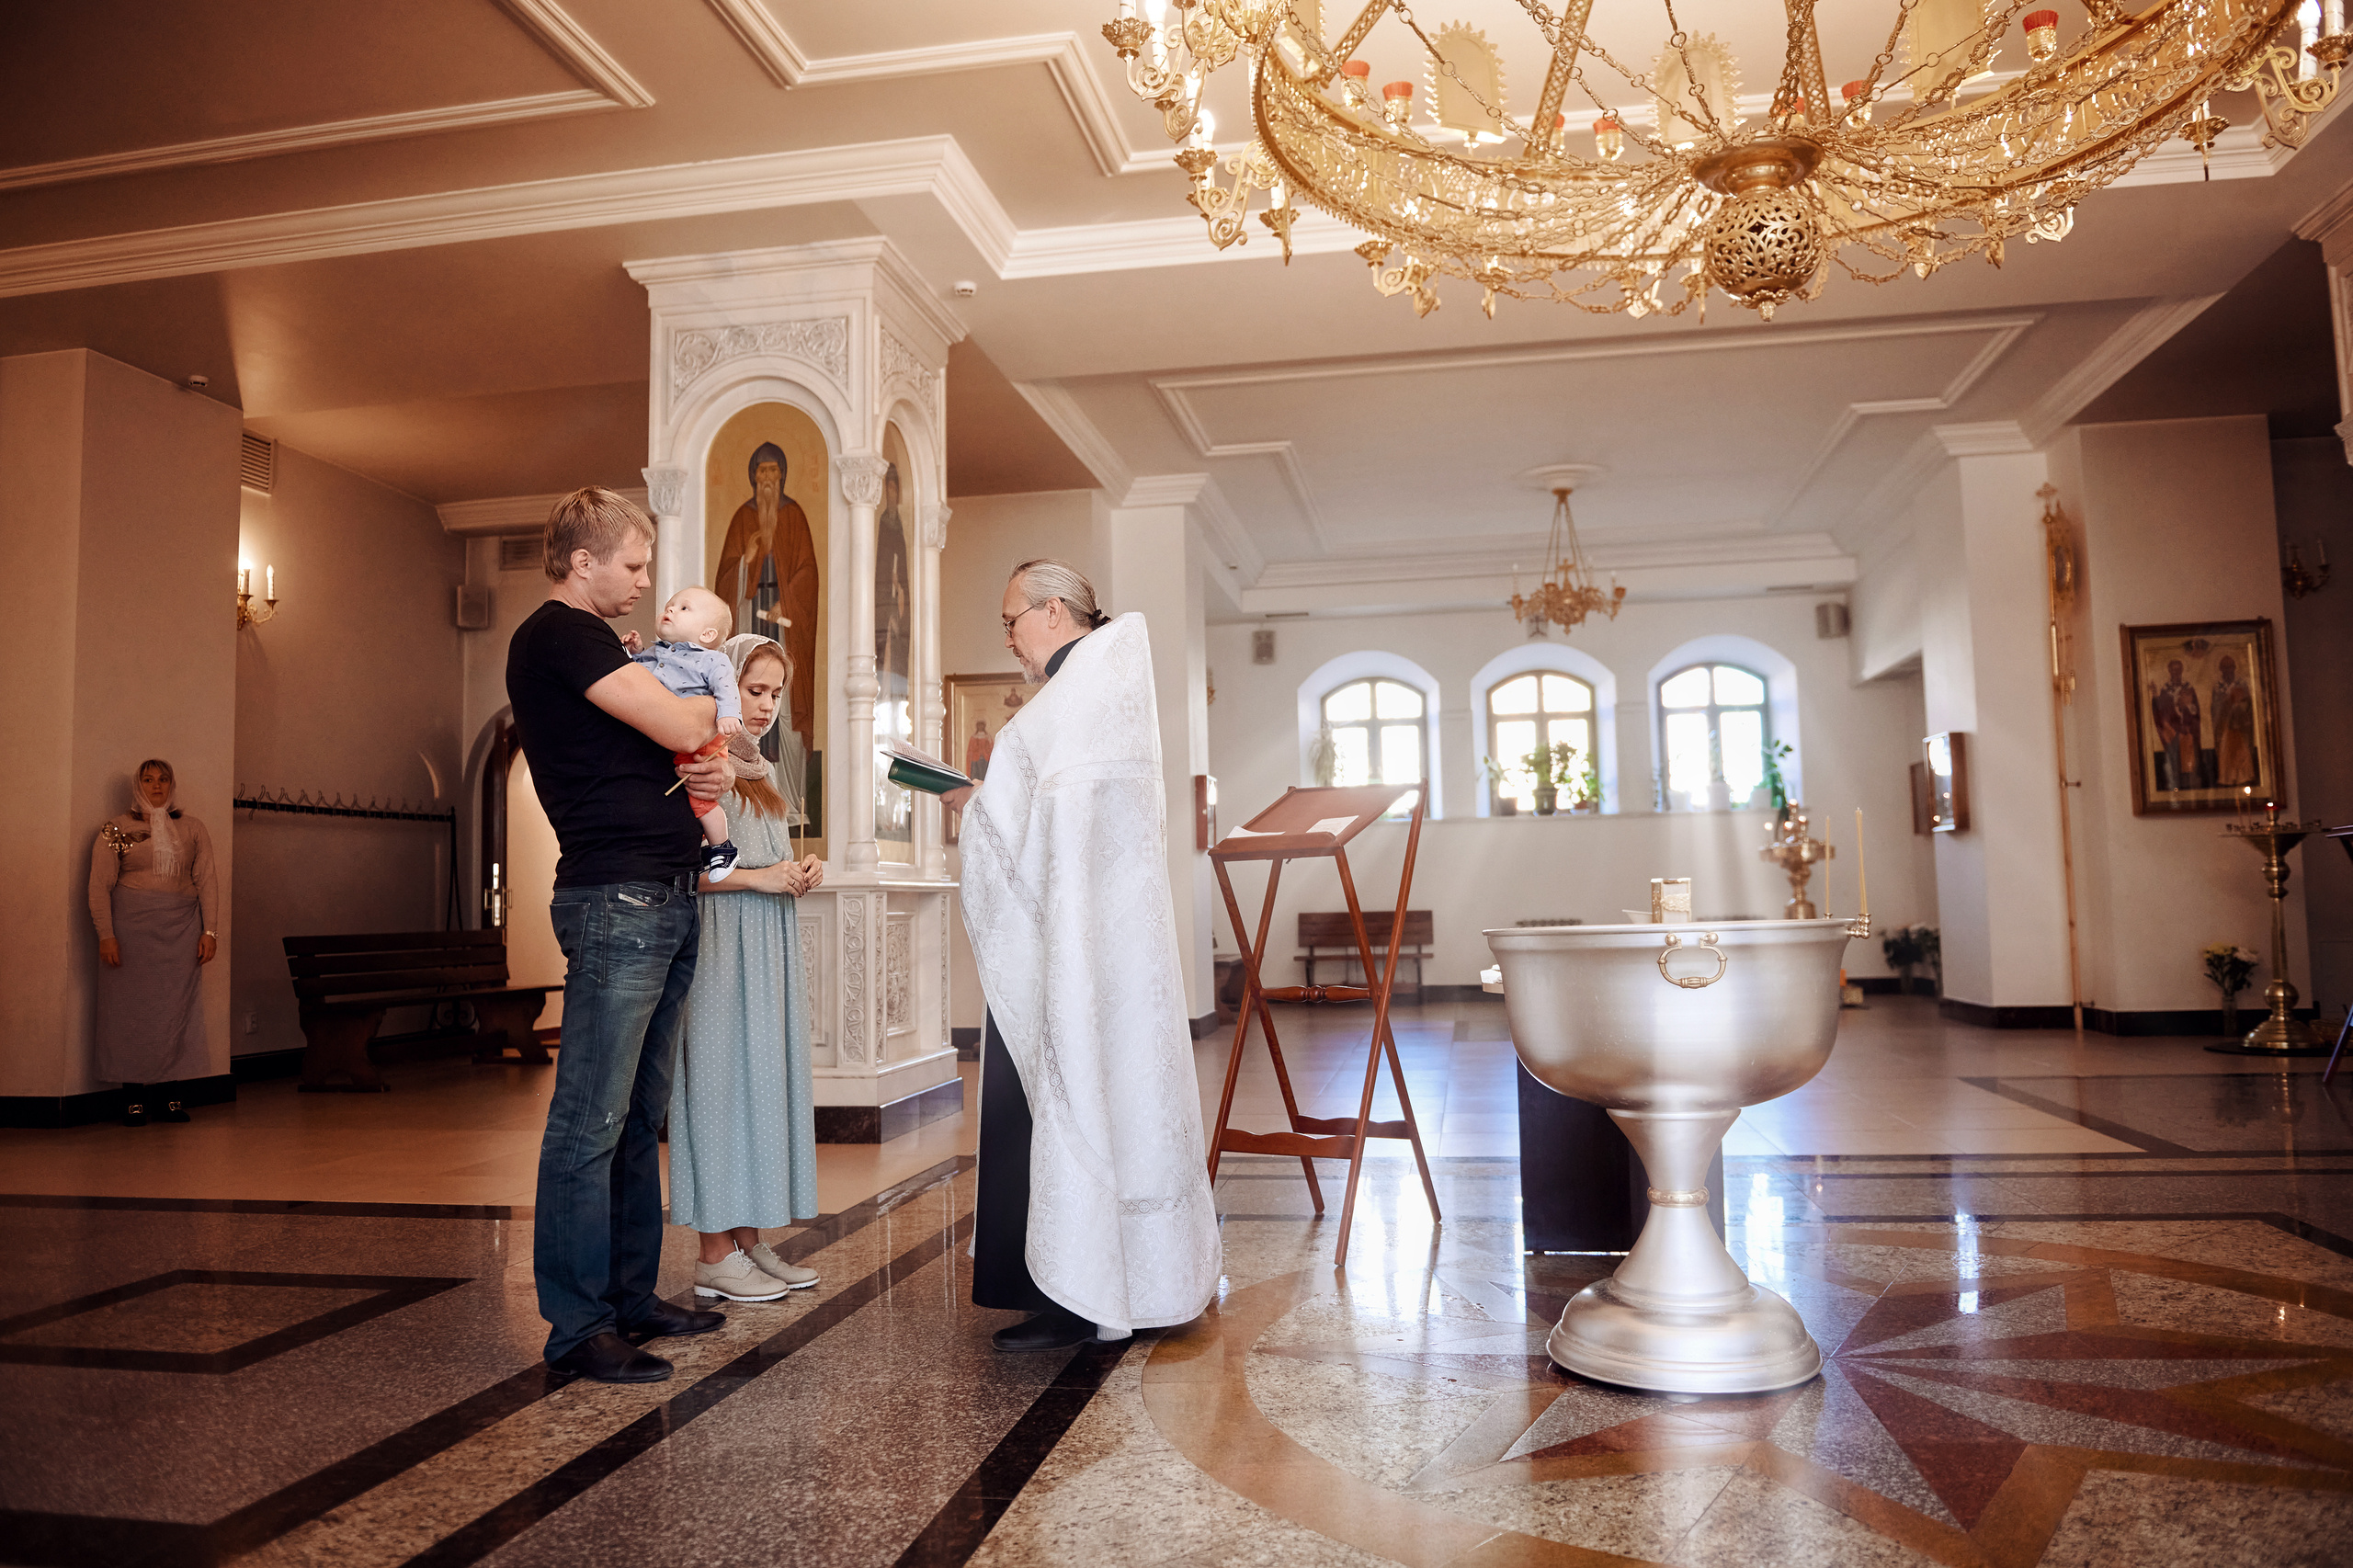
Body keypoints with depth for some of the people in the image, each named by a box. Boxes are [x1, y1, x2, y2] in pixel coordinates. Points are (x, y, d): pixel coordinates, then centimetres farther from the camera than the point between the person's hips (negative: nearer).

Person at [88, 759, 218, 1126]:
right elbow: (100, 885, 1)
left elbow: (207, 881, 9)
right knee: (132, 1008, -2)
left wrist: (210, 930, 1)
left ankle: (169, 1096, 5)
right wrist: (106, 935, -8)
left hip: (181, 928, 2)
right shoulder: (117, 829, 4)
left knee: (177, 1007, 0)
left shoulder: (192, 828, 11)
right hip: (132, 925, -2)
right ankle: (133, 1098, 4)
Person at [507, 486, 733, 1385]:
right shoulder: (558, 634, -7)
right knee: (591, 1123, -5)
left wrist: (697, 774, 6)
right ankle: (577, 1328, 1)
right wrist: (705, 710, 7)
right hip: (615, 897, -10)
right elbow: (679, 725, -16)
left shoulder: (588, 640, 24)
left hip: (663, 902, 10)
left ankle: (632, 1298, 21)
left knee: (640, 1117, 13)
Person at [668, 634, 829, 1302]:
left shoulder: (761, 771, 20)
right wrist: (758, 876, -16)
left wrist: (799, 871, 9)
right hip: (721, 946, -8)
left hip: (772, 951, 8)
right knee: (723, 1080, -5)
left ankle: (750, 1240, 14)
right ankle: (715, 1254, 3)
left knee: (766, 1082, 7)